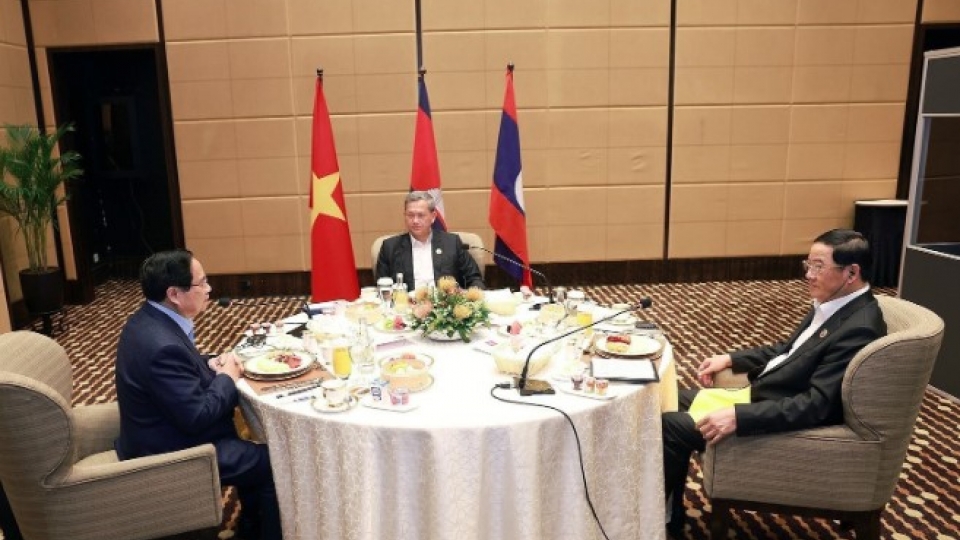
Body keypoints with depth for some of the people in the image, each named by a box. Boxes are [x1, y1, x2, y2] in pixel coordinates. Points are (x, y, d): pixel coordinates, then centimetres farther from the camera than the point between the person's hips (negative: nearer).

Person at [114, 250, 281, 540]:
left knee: (255, 451, 17)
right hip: (171, 454, -10)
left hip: (168, 435, 10)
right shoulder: (162, 345, -31)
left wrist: (211, 364, -2)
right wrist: (227, 377, -13)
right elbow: (197, 417, -28)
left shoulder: (149, 320, -1)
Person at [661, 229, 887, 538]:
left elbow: (815, 405, -29)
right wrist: (731, 359, 7)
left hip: (787, 419, -10)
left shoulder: (858, 329, -25)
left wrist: (738, 417, -34)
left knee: (670, 425, -14)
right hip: (765, 396, 10)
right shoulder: (834, 303, 5)